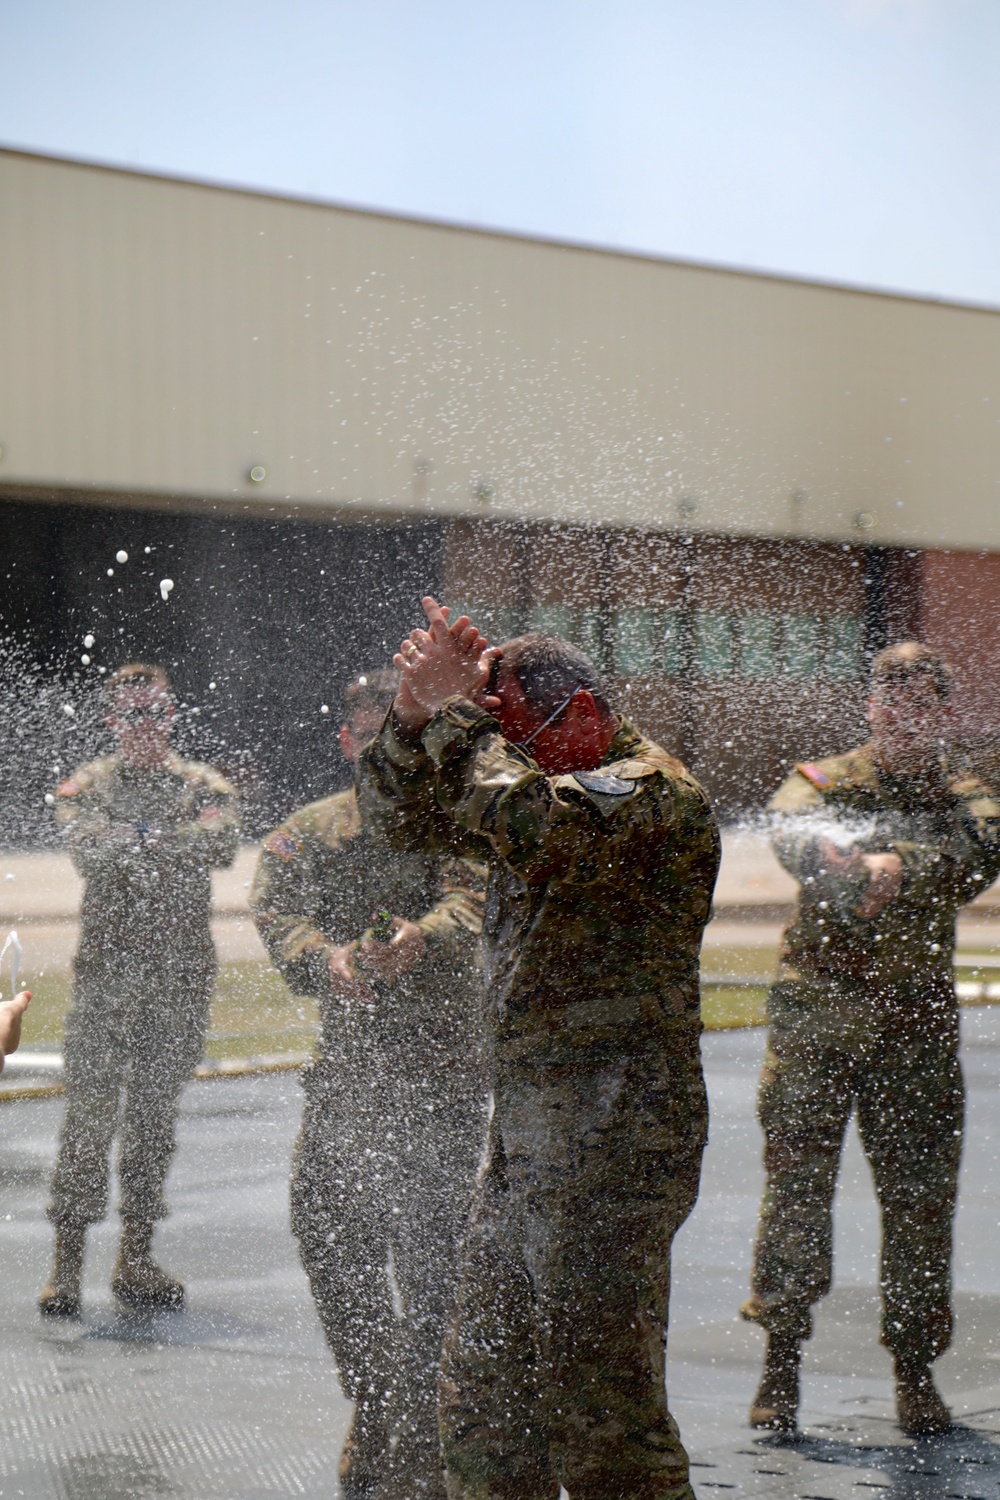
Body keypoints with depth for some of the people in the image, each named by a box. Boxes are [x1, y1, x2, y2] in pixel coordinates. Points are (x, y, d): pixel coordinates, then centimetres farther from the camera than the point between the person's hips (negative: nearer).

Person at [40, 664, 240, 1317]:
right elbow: (91, 847, -13)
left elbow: (222, 846, -10)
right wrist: (173, 844, -15)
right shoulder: (87, 787, 7)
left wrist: (140, 842, -14)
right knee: (92, 1111, -7)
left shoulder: (206, 786, 10)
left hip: (185, 971, 2)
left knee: (156, 1115, 8)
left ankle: (137, 1258, 16)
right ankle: (68, 1265, -4)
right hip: (109, 964, -2)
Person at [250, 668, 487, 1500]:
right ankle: (378, 1413, 29)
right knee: (326, 1229, 7)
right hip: (349, 1064, 4)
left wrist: (416, 941, -42)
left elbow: (468, 902, -20)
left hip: (442, 1066, -4)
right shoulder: (308, 831, 9)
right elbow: (277, 912, -7)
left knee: (428, 1252, -8)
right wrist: (328, 959, -29)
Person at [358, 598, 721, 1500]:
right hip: (528, 1127, 9)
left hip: (616, 1138, -9)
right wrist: (416, 717, 0)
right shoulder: (550, 781, 15)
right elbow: (401, 815, 18)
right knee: (483, 1391, 14)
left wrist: (459, 714, -16)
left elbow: (525, 819, -30)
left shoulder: (650, 789, -12)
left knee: (595, 1397, -7)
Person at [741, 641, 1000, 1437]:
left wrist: (898, 865, -35)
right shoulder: (824, 781, 6)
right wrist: (829, 850, -43)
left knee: (921, 1195, 2)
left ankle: (916, 1374, 13)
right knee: (797, 1183, -2)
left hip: (917, 1021, 1)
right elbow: (792, 829, -19)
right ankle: (781, 1360, 9)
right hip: (816, 1016, -1)